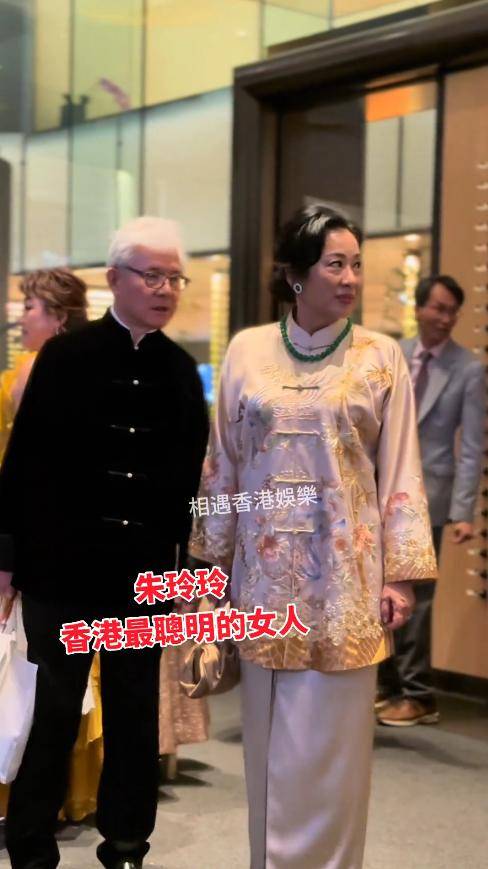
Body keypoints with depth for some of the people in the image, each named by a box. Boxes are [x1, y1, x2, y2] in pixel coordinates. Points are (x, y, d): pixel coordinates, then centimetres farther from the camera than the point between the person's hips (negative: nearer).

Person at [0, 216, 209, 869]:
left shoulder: (182, 371, 5)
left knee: (136, 709, 13)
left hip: (145, 570, 3)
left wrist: (185, 559, 4)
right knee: (55, 709, 4)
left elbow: (188, 477, 7)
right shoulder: (66, 355, -4)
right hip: (63, 564, -3)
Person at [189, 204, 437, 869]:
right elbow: (223, 464, 8)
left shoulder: (381, 356, 0)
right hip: (266, 571, 2)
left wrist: (401, 572, -6)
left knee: (327, 747, 3)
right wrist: (213, 559, 8)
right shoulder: (247, 350, 4)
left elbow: (400, 470, -1)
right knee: (270, 741, 11)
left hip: (344, 572, -2)